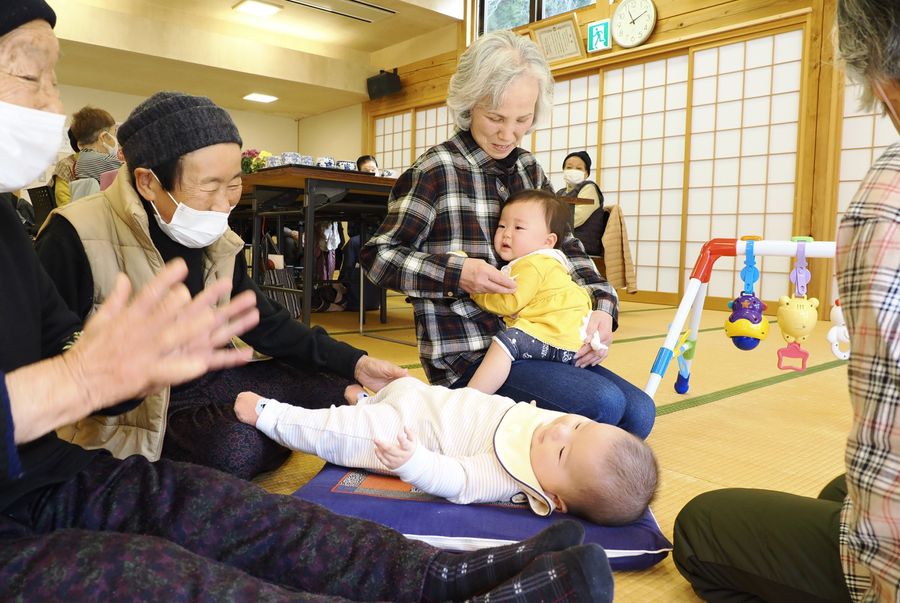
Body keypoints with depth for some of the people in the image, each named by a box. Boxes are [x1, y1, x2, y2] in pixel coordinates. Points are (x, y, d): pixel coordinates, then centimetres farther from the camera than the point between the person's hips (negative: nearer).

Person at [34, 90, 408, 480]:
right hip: (132, 408, -6)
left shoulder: (216, 239, 0)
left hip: (206, 381, 6)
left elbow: (265, 323, 5)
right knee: (238, 447, -34)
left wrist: (354, 364, -3)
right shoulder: (75, 239, -21)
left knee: (338, 390, -1)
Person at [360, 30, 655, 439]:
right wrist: (458, 273, -22)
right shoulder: (437, 169, -9)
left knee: (639, 411, -2)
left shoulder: (527, 167, 11)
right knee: (603, 403, -21)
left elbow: (564, 245, 14)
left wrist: (603, 306, -4)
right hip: (467, 355, -7)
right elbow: (378, 255, -7)